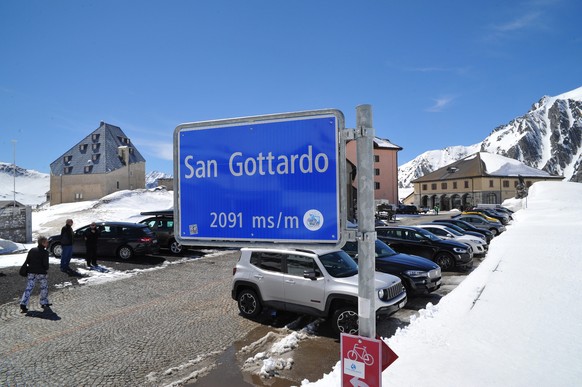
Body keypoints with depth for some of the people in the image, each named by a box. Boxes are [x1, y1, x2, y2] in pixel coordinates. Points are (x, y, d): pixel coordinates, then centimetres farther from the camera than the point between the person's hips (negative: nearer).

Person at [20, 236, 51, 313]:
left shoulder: (32, 250, 6)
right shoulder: (45, 252, -13)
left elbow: (27, 261, 9)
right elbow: (45, 264, -15)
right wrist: (46, 268, 6)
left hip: (31, 272, 5)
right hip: (41, 273, -5)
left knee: (28, 289, 6)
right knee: (44, 288, 13)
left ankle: (23, 305, -3)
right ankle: (44, 303, 22)